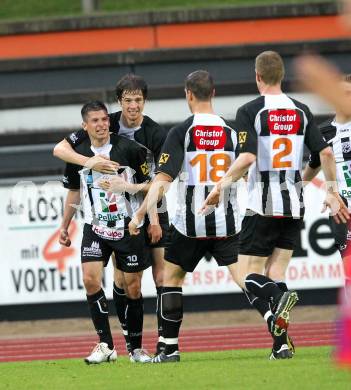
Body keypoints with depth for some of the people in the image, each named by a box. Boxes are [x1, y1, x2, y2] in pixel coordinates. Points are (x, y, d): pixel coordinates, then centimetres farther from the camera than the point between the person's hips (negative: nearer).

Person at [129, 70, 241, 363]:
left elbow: (163, 179, -11)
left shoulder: (181, 132, -6)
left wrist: (140, 215, -8)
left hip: (190, 223, -2)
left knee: (171, 275, 15)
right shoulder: (231, 132, 3)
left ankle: (170, 348, 10)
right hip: (227, 222, 2)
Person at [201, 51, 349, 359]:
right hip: (294, 205, 5)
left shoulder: (250, 111, -8)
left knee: (248, 277, 1)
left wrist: (220, 186, -8)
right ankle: (281, 345, -4)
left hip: (263, 206, -5)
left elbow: (246, 158, -20)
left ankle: (278, 298, -33)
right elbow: (325, 153, 2)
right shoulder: (301, 111, 6)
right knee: (275, 274, 11)